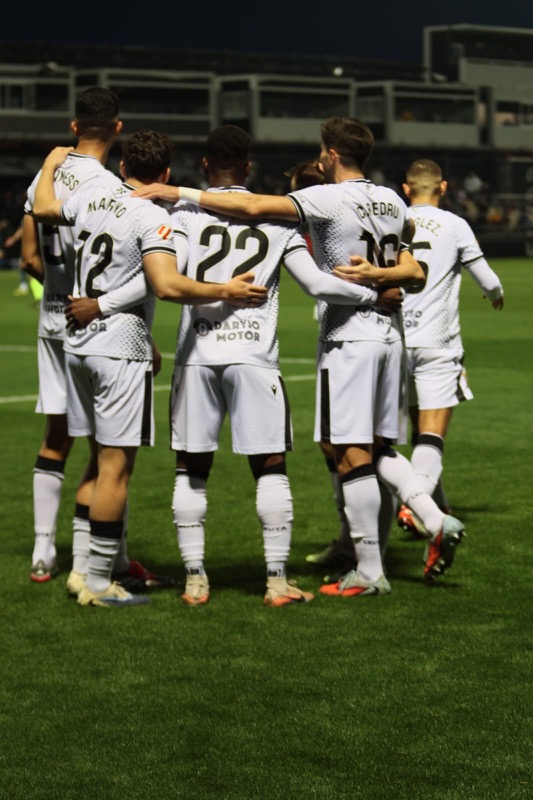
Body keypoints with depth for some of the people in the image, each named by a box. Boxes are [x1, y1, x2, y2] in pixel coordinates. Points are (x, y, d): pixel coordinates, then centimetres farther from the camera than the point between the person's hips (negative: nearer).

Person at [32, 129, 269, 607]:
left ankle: (114, 561, 22)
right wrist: (225, 292, -17)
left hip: (77, 343, 8)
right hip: (120, 351, -8)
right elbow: (168, 286, -27)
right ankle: (97, 584, -2)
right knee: (116, 466, -3)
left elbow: (43, 209, 27)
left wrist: (51, 165, 44)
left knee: (107, 461, 16)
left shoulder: (92, 198, 7)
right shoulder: (152, 218, -15)